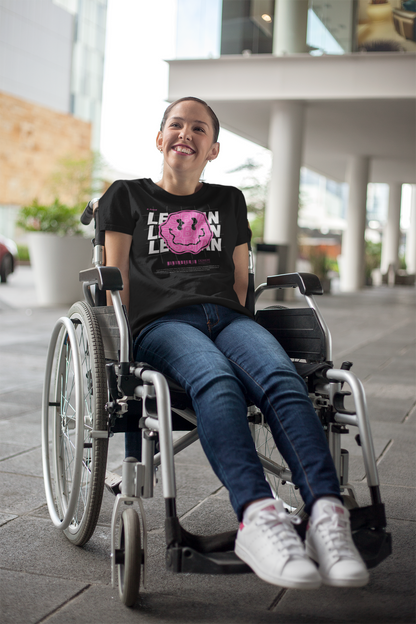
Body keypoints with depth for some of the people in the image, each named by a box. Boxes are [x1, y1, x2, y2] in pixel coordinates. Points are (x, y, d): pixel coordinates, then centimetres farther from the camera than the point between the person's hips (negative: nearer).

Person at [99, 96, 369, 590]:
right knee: (216, 381, -40)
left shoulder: (229, 201, 31)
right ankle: (257, 515, -59)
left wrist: (239, 331, 8)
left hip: (227, 316, 3)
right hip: (162, 321, -3)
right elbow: (116, 279, 15)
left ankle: (326, 513, -51)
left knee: (282, 379, -34)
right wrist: (124, 343, 0)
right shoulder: (127, 196, 23)